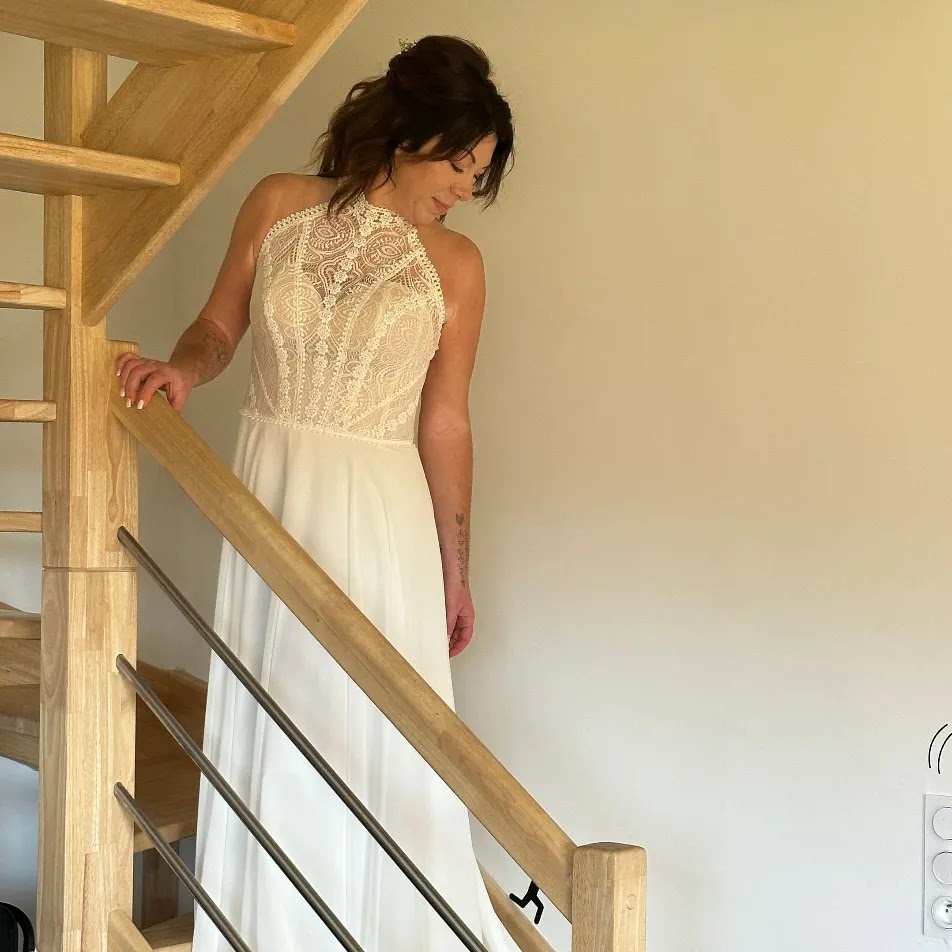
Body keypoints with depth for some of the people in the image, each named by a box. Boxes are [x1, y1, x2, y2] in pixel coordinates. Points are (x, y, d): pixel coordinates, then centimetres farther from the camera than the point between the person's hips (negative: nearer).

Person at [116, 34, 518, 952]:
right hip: (269, 496, 2)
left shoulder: (456, 265, -2)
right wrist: (183, 368, -12)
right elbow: (219, 325, 11)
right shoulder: (278, 205, 1)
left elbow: (444, 425, 1)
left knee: (382, 737, 1)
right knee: (270, 732, 10)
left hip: (381, 513, -2)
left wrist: (456, 572, 4)